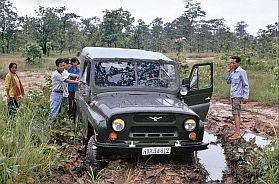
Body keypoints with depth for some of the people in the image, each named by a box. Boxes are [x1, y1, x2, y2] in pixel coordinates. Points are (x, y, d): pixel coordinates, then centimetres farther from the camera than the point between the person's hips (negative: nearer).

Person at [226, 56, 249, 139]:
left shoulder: (242, 72, -11)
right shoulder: (233, 72, 13)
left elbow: (246, 85, -11)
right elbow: (228, 81, 17)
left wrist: (245, 97, -15)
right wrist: (227, 72, 8)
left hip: (238, 96, -9)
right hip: (233, 95, 9)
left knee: (236, 113, -13)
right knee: (236, 113, 11)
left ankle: (237, 133, -14)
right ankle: (237, 132, 18)